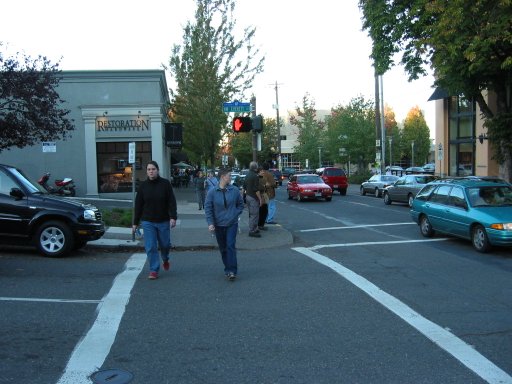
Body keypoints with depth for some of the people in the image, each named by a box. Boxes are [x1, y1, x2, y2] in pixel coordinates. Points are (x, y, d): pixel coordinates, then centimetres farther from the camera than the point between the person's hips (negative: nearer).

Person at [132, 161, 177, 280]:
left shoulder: (165, 184, -5)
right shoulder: (143, 185, 1)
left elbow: (172, 202, -7)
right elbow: (138, 205, 4)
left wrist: (173, 217, -18)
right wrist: (135, 223, 4)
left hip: (163, 221, -1)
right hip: (148, 222, 1)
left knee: (165, 244, 12)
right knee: (150, 247, -2)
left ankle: (165, 259, 43)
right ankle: (154, 270, 8)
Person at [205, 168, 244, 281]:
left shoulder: (234, 190, -3)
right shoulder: (212, 192, -6)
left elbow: (240, 204, 10)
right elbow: (207, 208, -3)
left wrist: (236, 214, -3)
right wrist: (210, 223, -11)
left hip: (232, 224, -1)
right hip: (219, 225, 1)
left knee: (230, 246, -10)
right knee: (223, 248, 10)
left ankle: (231, 271, -7)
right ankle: (228, 269, 24)